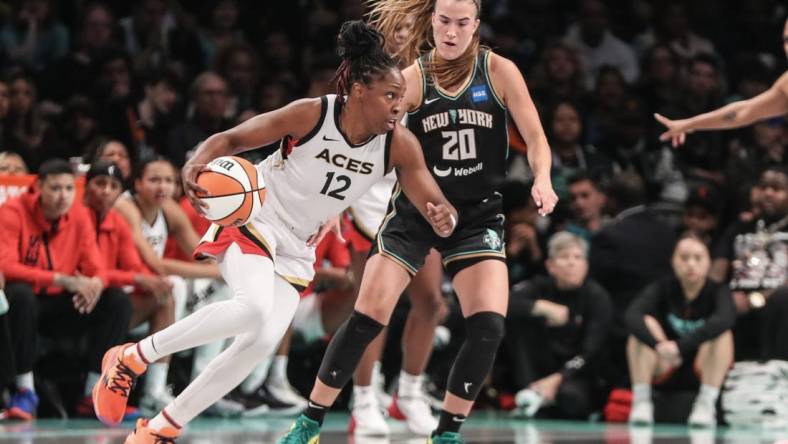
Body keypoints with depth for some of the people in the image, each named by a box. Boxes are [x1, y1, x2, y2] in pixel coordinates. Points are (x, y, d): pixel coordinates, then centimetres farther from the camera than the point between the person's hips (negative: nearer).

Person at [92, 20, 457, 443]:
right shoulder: (312, 114, -21)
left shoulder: (399, 146, -11)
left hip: (296, 250, 6)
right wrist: (196, 164, -36)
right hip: (252, 219, -5)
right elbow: (232, 138, -14)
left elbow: (436, 206, -12)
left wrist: (443, 219, -37)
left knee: (262, 341, -9)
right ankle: (131, 358, -14)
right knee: (254, 307, -32)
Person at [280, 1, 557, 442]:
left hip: (478, 214, 1)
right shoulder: (414, 78, -7)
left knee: (489, 327, -15)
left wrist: (542, 180, -23)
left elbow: (535, 138, -3)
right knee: (367, 318, -8)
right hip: (415, 210, -1)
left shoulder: (499, 71, -5)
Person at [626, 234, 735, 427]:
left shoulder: (717, 292, -10)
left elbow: (725, 318, -36)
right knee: (645, 324, -22)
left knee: (722, 331, -26)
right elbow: (632, 315, -27)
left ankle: (706, 404, -29)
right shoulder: (663, 287, -7)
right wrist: (658, 345, -47)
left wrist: (680, 346, -49)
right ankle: (641, 401, -27)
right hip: (664, 370, 1)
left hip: (705, 370, -1)